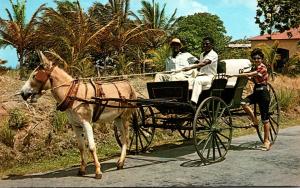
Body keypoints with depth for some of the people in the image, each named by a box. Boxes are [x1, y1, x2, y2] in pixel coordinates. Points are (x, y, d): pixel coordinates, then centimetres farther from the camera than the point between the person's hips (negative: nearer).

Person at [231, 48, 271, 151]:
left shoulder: (263, 68, -13)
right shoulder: (254, 68, 13)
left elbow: (249, 74, -24)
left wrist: (236, 75, -24)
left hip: (263, 92, -8)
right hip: (256, 91, 8)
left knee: (265, 118, -3)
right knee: (244, 103, -21)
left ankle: (266, 141, 6)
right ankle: (254, 121, 0)